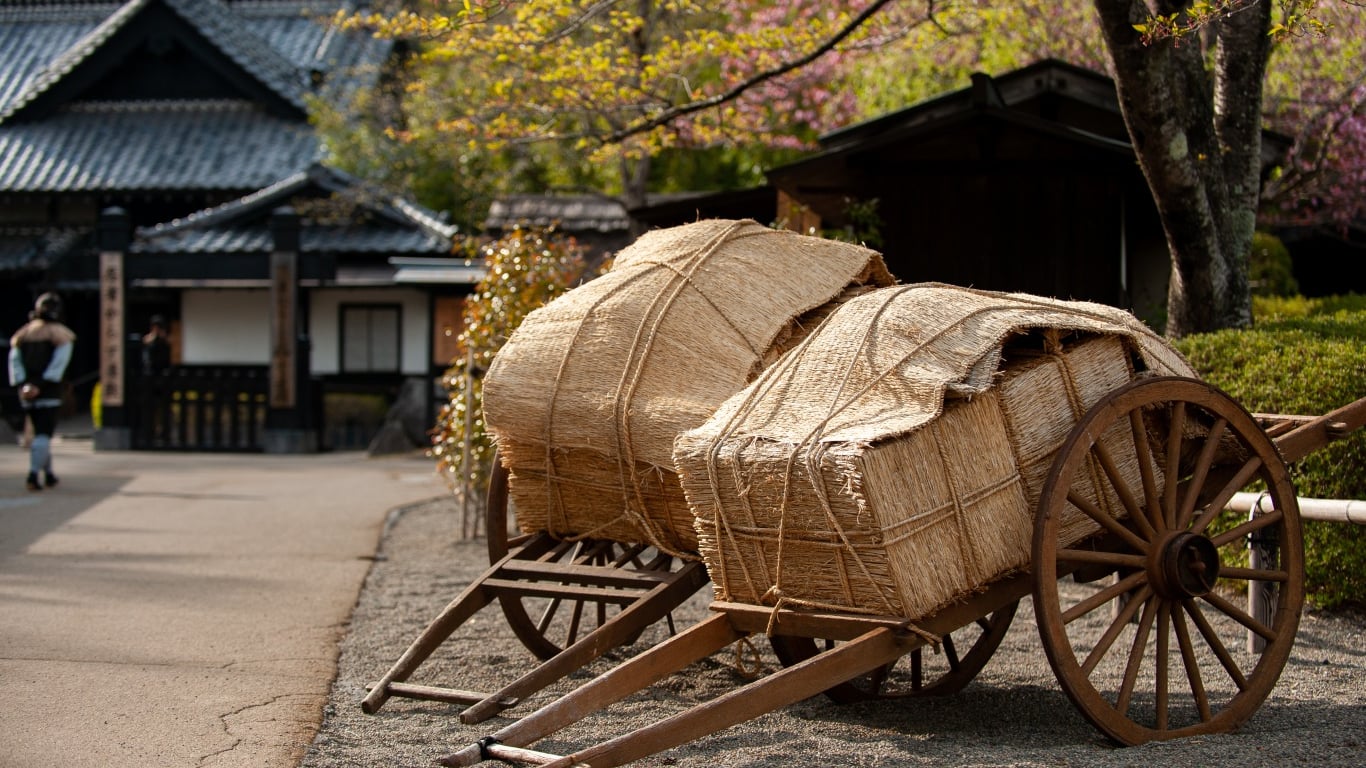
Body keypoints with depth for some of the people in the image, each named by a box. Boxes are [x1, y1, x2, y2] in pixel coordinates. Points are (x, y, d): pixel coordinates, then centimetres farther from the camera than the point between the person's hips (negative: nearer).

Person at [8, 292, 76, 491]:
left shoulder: (23, 333, 10)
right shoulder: (61, 335, -4)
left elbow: (14, 361, -1)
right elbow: (59, 364, -17)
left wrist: (23, 385, -9)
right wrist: (42, 385, -18)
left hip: (27, 394, 5)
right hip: (49, 393, -5)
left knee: (40, 432, 18)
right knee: (44, 435, -6)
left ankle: (48, 474, 24)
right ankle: (33, 474, -21)